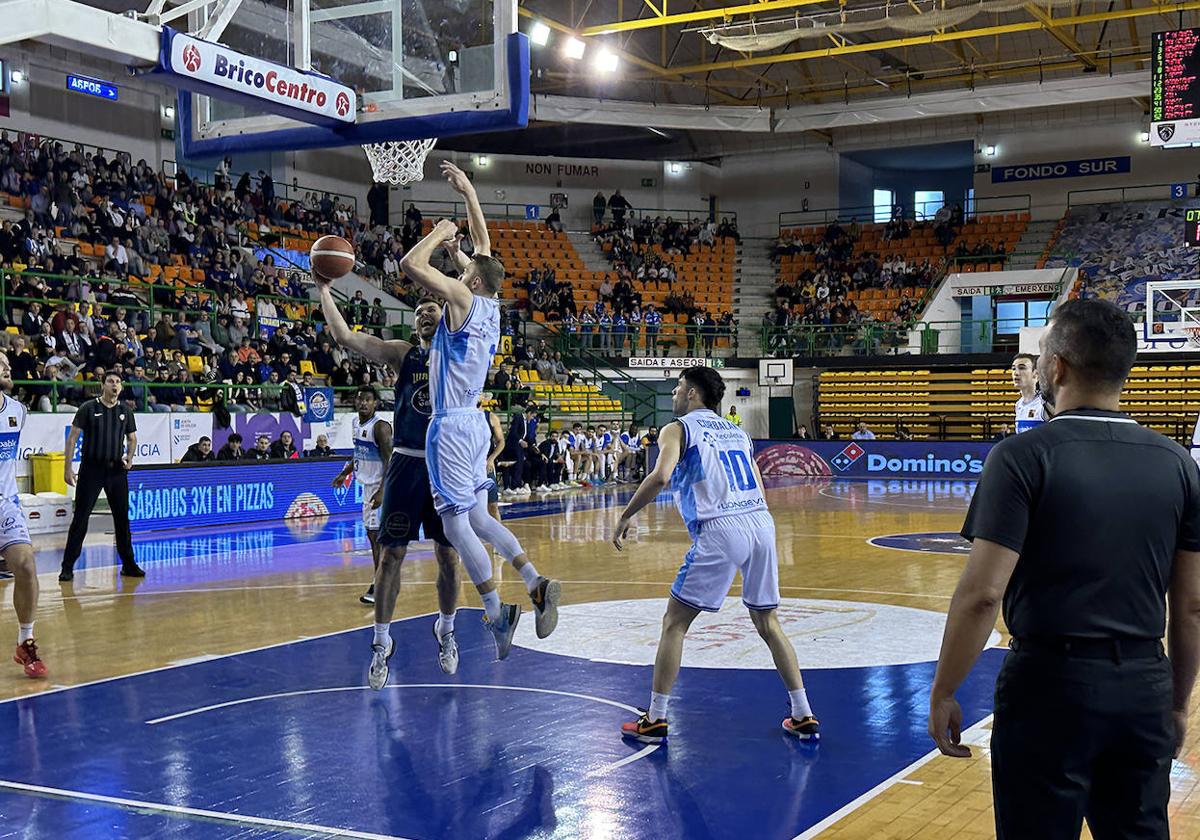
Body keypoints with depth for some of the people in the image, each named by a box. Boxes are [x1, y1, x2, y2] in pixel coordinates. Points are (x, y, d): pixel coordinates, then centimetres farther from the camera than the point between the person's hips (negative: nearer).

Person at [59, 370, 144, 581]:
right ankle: (67, 567, 4)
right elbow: (72, 437, -2)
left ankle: (128, 564, 16)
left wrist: (129, 458, 3)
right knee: (81, 517, -2)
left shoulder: (125, 411, 8)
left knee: (122, 516, 6)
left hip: (116, 470, 3)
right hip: (91, 469, -3)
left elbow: (132, 439, 21)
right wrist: (67, 467, -7)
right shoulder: (88, 408, -3)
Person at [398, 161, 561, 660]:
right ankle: (537, 584, 4)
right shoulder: (491, 304, 8)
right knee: (478, 518, 15)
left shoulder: (463, 298, -12)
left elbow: (410, 265, -17)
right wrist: (468, 192, 23)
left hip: (451, 426, -8)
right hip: (474, 422, 8)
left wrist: (439, 234, -2)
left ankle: (496, 613, -6)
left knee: (456, 523, -5)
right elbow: (483, 246, 21)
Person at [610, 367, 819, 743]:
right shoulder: (738, 432, 25)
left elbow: (661, 476, -12)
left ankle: (655, 719, 9)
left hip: (719, 530, -6)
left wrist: (625, 517, -3)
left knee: (675, 622, 7)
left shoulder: (677, 429, 6)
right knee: (768, 622, 19)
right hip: (761, 522, 6)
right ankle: (804, 717, 19)